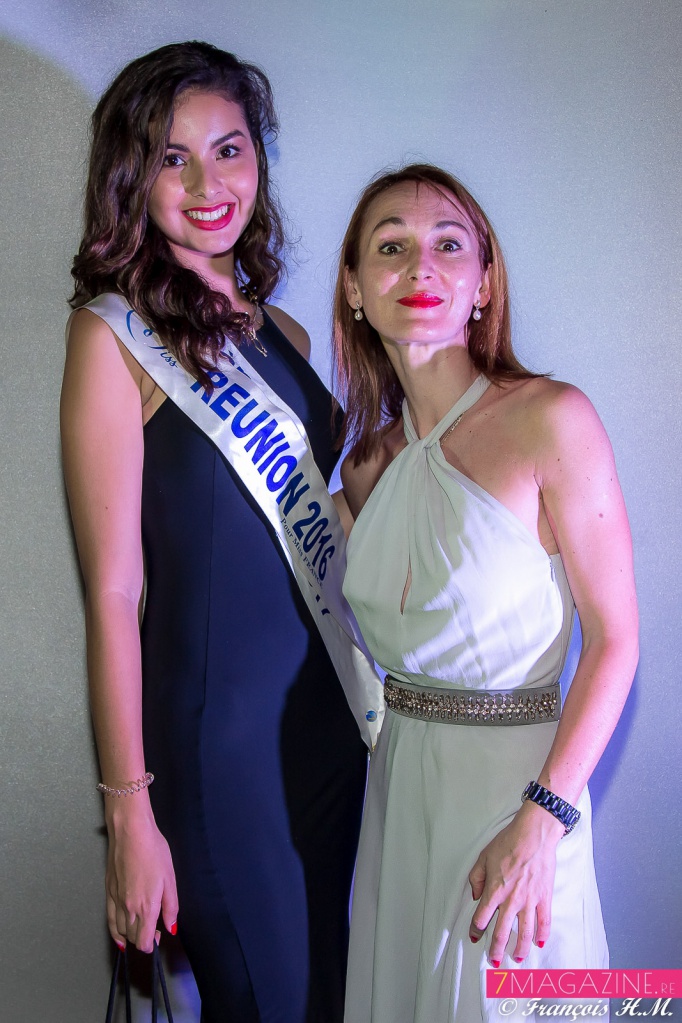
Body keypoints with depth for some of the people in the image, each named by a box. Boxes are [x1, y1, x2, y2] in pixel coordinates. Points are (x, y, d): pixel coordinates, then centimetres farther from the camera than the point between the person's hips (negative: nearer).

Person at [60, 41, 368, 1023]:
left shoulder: (283, 334, 8)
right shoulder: (115, 333, -10)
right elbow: (112, 591, -13)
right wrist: (129, 808, -13)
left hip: (329, 715, 6)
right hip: (213, 734, -6)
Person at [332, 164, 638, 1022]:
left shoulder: (550, 419, -14)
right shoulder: (367, 464, 4)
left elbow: (614, 639, -14)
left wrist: (543, 821, -18)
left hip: (515, 775, -5)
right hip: (396, 781, 5)